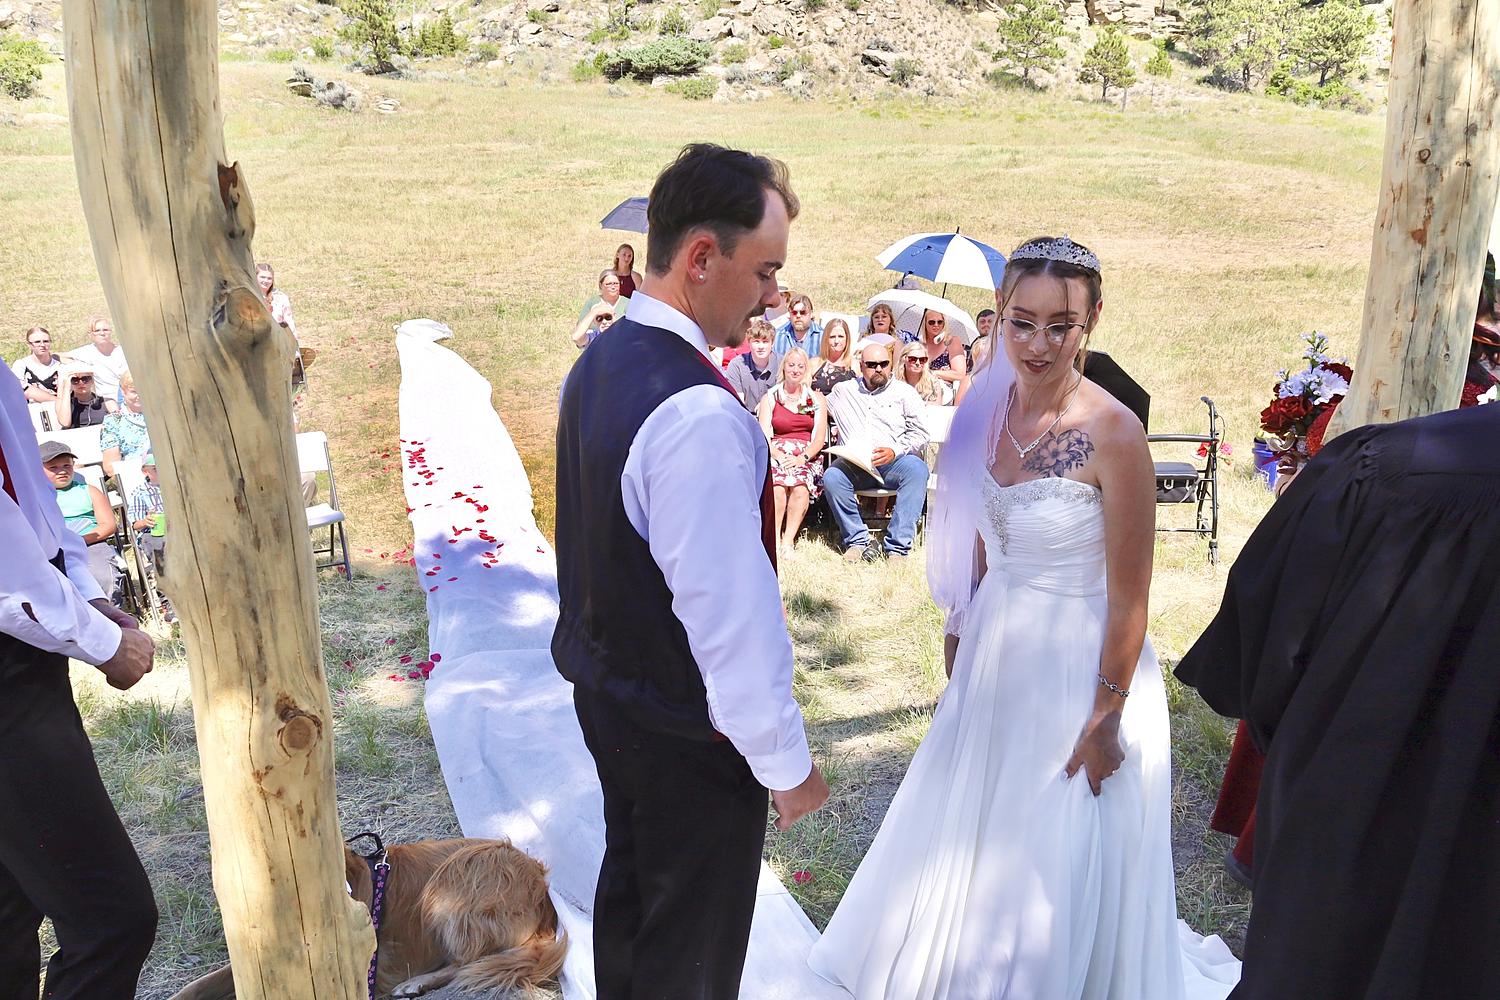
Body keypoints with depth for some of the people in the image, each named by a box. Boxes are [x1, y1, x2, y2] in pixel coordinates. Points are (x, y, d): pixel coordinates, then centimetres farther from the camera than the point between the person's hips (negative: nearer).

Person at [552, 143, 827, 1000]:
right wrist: (787, 763, -16)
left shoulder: (599, 363, -1)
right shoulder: (701, 417, -32)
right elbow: (733, 617, -29)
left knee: (629, 888, 30)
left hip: (605, 686, 9)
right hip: (688, 733, -9)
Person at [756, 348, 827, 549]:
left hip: (806, 457, 0)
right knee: (777, 486, -34)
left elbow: (820, 438, 7)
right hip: (776, 455, 0)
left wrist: (802, 458, -11)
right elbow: (764, 436, 5)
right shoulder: (769, 398, 16)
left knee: (800, 487, -34)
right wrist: (781, 456, -15)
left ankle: (788, 540, -29)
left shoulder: (816, 399, 17)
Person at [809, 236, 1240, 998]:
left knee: (1061, 861, 13)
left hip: (1078, 662, -6)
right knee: (976, 835, 25)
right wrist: (960, 633, 12)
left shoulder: (1113, 434, -22)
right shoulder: (991, 410, -4)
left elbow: (1129, 596, -18)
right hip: (995, 649, 6)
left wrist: (1107, 717, -15)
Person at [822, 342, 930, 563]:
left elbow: (920, 434, 5)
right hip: (854, 464, 1)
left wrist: (895, 451, -12)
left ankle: (898, 547, -35)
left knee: (917, 468, -35)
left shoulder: (904, 392, 14)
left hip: (894, 462, -1)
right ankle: (857, 541, -19)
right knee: (832, 477, -32)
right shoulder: (842, 390, 21)